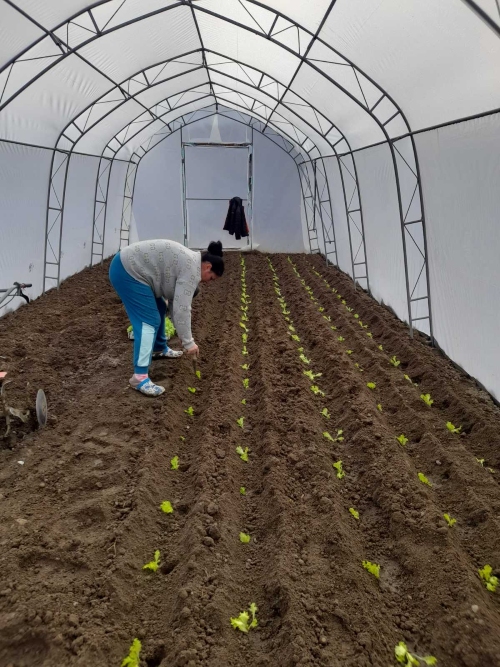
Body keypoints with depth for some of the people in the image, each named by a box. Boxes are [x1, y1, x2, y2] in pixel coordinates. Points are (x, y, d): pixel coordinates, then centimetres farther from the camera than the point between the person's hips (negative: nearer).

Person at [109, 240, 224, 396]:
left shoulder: (189, 262, 14)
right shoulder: (192, 268, -15)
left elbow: (175, 300, 19)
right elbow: (181, 308, -20)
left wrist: (185, 337, 19)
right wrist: (188, 342, -13)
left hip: (132, 267, 11)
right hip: (127, 271, -11)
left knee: (159, 308, 20)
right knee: (149, 320, -11)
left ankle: (159, 349, 36)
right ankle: (139, 377, -13)